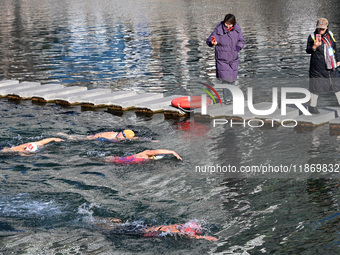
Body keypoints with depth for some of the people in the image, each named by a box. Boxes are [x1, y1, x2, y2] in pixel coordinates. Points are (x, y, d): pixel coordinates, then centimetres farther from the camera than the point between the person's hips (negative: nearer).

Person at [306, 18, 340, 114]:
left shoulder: (330, 35, 10)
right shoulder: (312, 36, -6)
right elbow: (308, 51, -8)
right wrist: (314, 46, -28)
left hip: (331, 66, 6)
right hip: (318, 66, -5)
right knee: (317, 85, 0)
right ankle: (312, 106, 12)